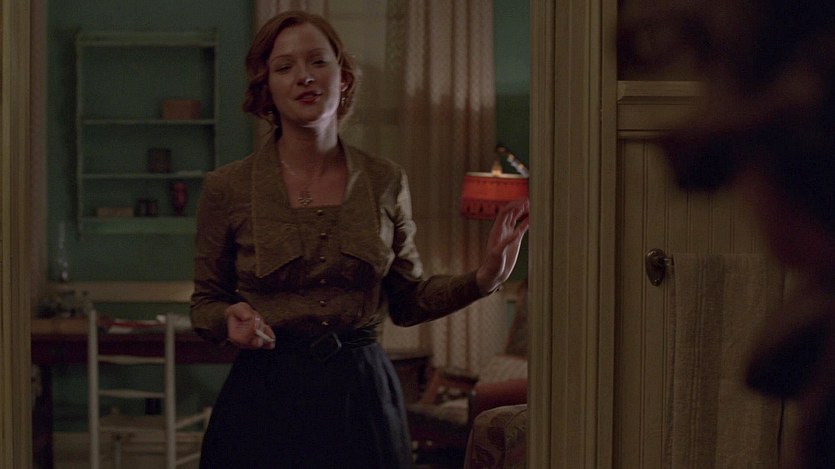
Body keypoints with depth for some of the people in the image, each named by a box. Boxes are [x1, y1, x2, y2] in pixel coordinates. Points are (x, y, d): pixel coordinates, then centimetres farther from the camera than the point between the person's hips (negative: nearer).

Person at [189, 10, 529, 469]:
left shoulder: (386, 182, 2)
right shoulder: (226, 187, -4)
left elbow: (407, 300, 9)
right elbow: (205, 301, 6)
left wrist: (484, 278, -5)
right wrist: (229, 319, -16)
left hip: (362, 396, 2)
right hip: (265, 400, -1)